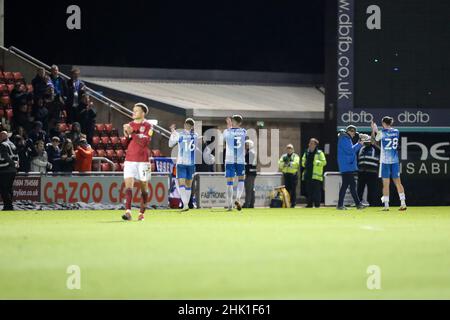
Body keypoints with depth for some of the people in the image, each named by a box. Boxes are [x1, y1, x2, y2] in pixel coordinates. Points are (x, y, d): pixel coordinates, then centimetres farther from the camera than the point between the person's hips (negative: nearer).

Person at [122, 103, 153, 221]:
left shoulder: (147, 126, -3)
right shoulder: (129, 125, 12)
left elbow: (144, 142, -15)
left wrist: (132, 132, -20)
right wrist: (126, 133, -2)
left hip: (143, 161, -3)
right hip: (129, 160, 3)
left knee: (144, 187, 5)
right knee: (128, 184, -13)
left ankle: (142, 213, 16)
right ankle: (128, 212, -23)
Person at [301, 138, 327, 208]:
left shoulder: (319, 153, -1)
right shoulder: (306, 153, 16)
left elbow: (324, 162, -7)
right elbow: (303, 161, 27)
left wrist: (316, 163, -18)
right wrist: (304, 164, 5)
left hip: (316, 175, -6)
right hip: (308, 175, 6)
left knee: (316, 191, -8)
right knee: (308, 191, 7)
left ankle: (317, 204, -5)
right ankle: (309, 204, 12)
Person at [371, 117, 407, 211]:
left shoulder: (382, 133, -9)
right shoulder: (396, 132, 5)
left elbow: (374, 140, 5)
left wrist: (373, 130, 18)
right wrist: (377, 130, 22)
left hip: (385, 161, -4)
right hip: (395, 161, 4)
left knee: (386, 184, -2)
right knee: (398, 182, 9)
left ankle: (386, 205, -3)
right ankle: (403, 203, 5)